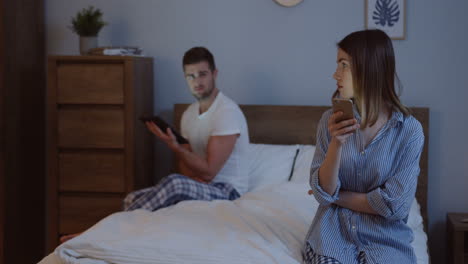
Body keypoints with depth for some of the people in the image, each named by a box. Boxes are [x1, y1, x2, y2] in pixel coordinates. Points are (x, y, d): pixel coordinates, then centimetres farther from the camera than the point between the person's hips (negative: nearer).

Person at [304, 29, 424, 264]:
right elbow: (323, 192, -5)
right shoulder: (331, 120, 0)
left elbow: (394, 205, -10)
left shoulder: (409, 130, -7)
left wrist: (336, 197, -3)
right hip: (334, 232, 1)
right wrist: (336, 144, -20)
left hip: (385, 238, -1)